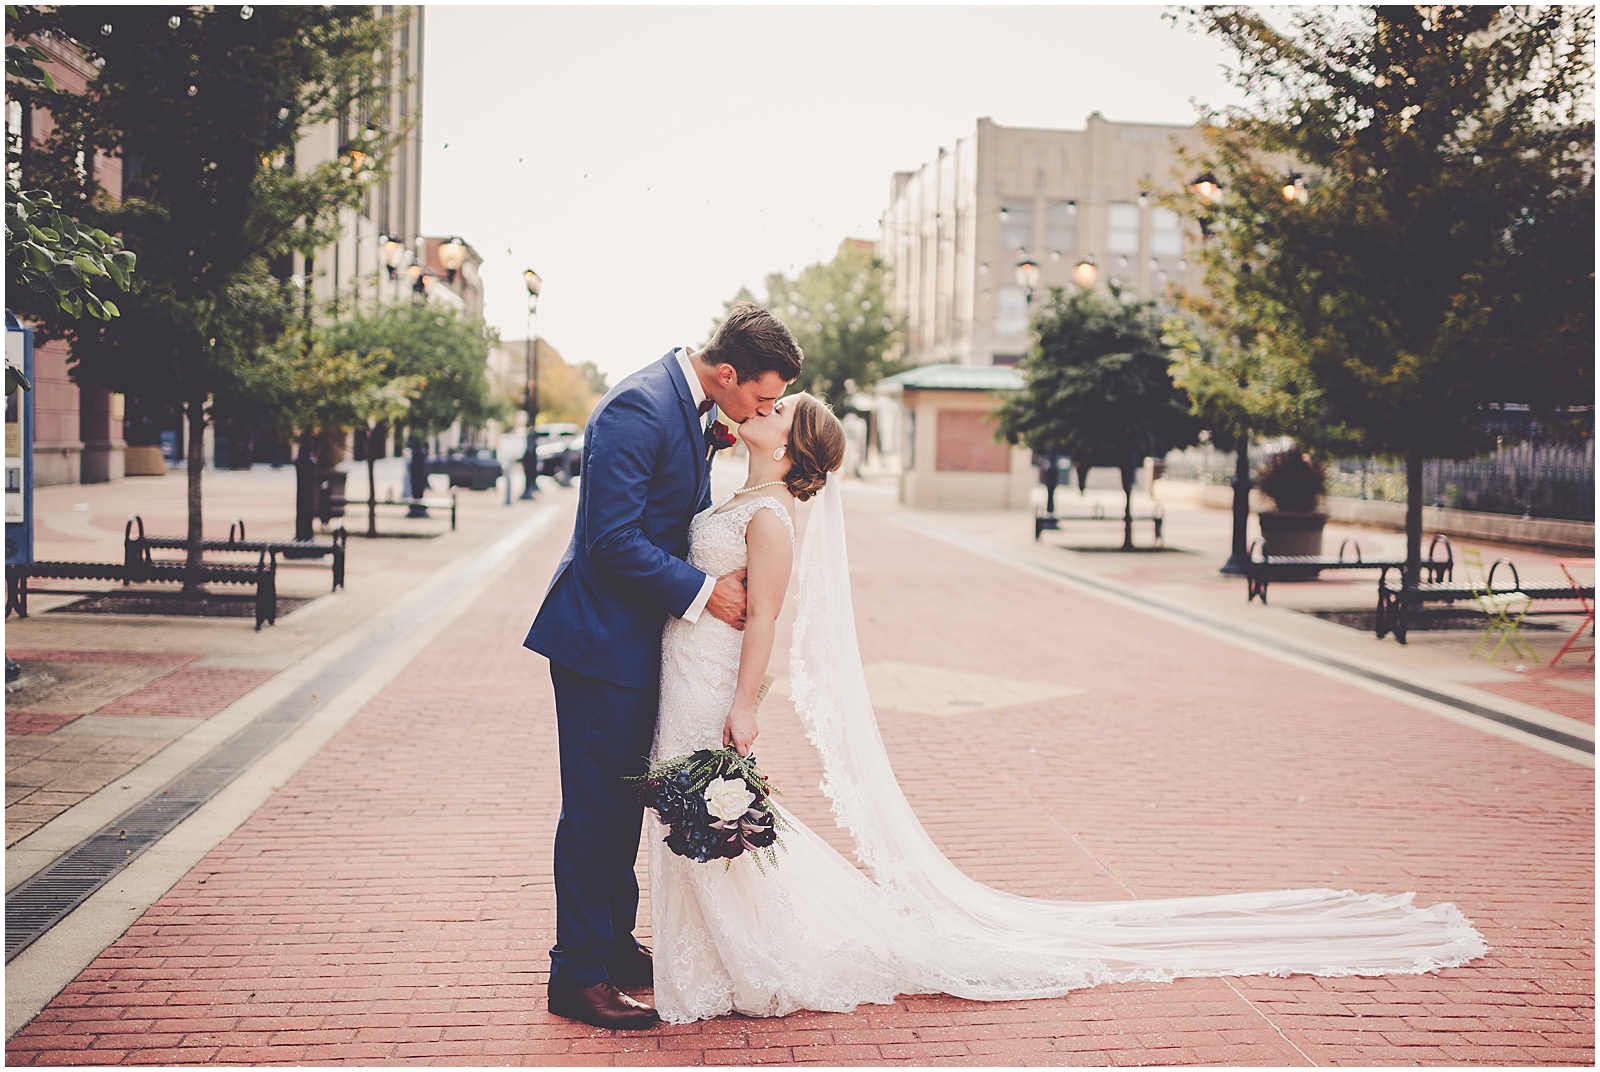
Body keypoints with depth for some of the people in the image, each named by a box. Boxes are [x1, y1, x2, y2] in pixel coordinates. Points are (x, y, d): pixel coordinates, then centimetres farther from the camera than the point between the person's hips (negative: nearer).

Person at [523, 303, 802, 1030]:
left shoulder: (694, 408, 8)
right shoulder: (639, 408, -22)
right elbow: (613, 539, -25)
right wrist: (703, 594, -19)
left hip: (642, 637, 9)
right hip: (603, 638, -9)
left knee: (624, 800, 17)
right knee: (596, 806, -2)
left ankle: (613, 945, 30)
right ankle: (578, 975, 8)